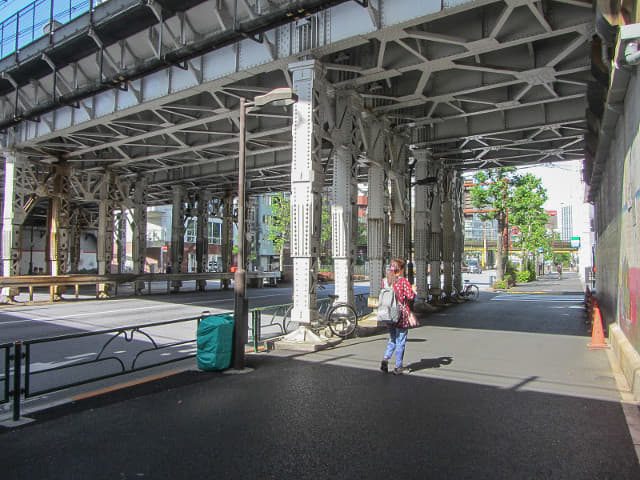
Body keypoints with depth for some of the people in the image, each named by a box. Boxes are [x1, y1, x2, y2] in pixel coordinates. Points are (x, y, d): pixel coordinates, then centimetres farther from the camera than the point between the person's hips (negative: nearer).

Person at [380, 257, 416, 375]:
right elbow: (411, 296, -13)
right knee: (400, 341, 5)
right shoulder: (403, 281, -13)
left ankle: (385, 359, 2)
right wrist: (414, 290, 6)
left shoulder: (385, 280, 3)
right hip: (401, 315, -5)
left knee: (392, 339, 20)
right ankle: (398, 367, 10)